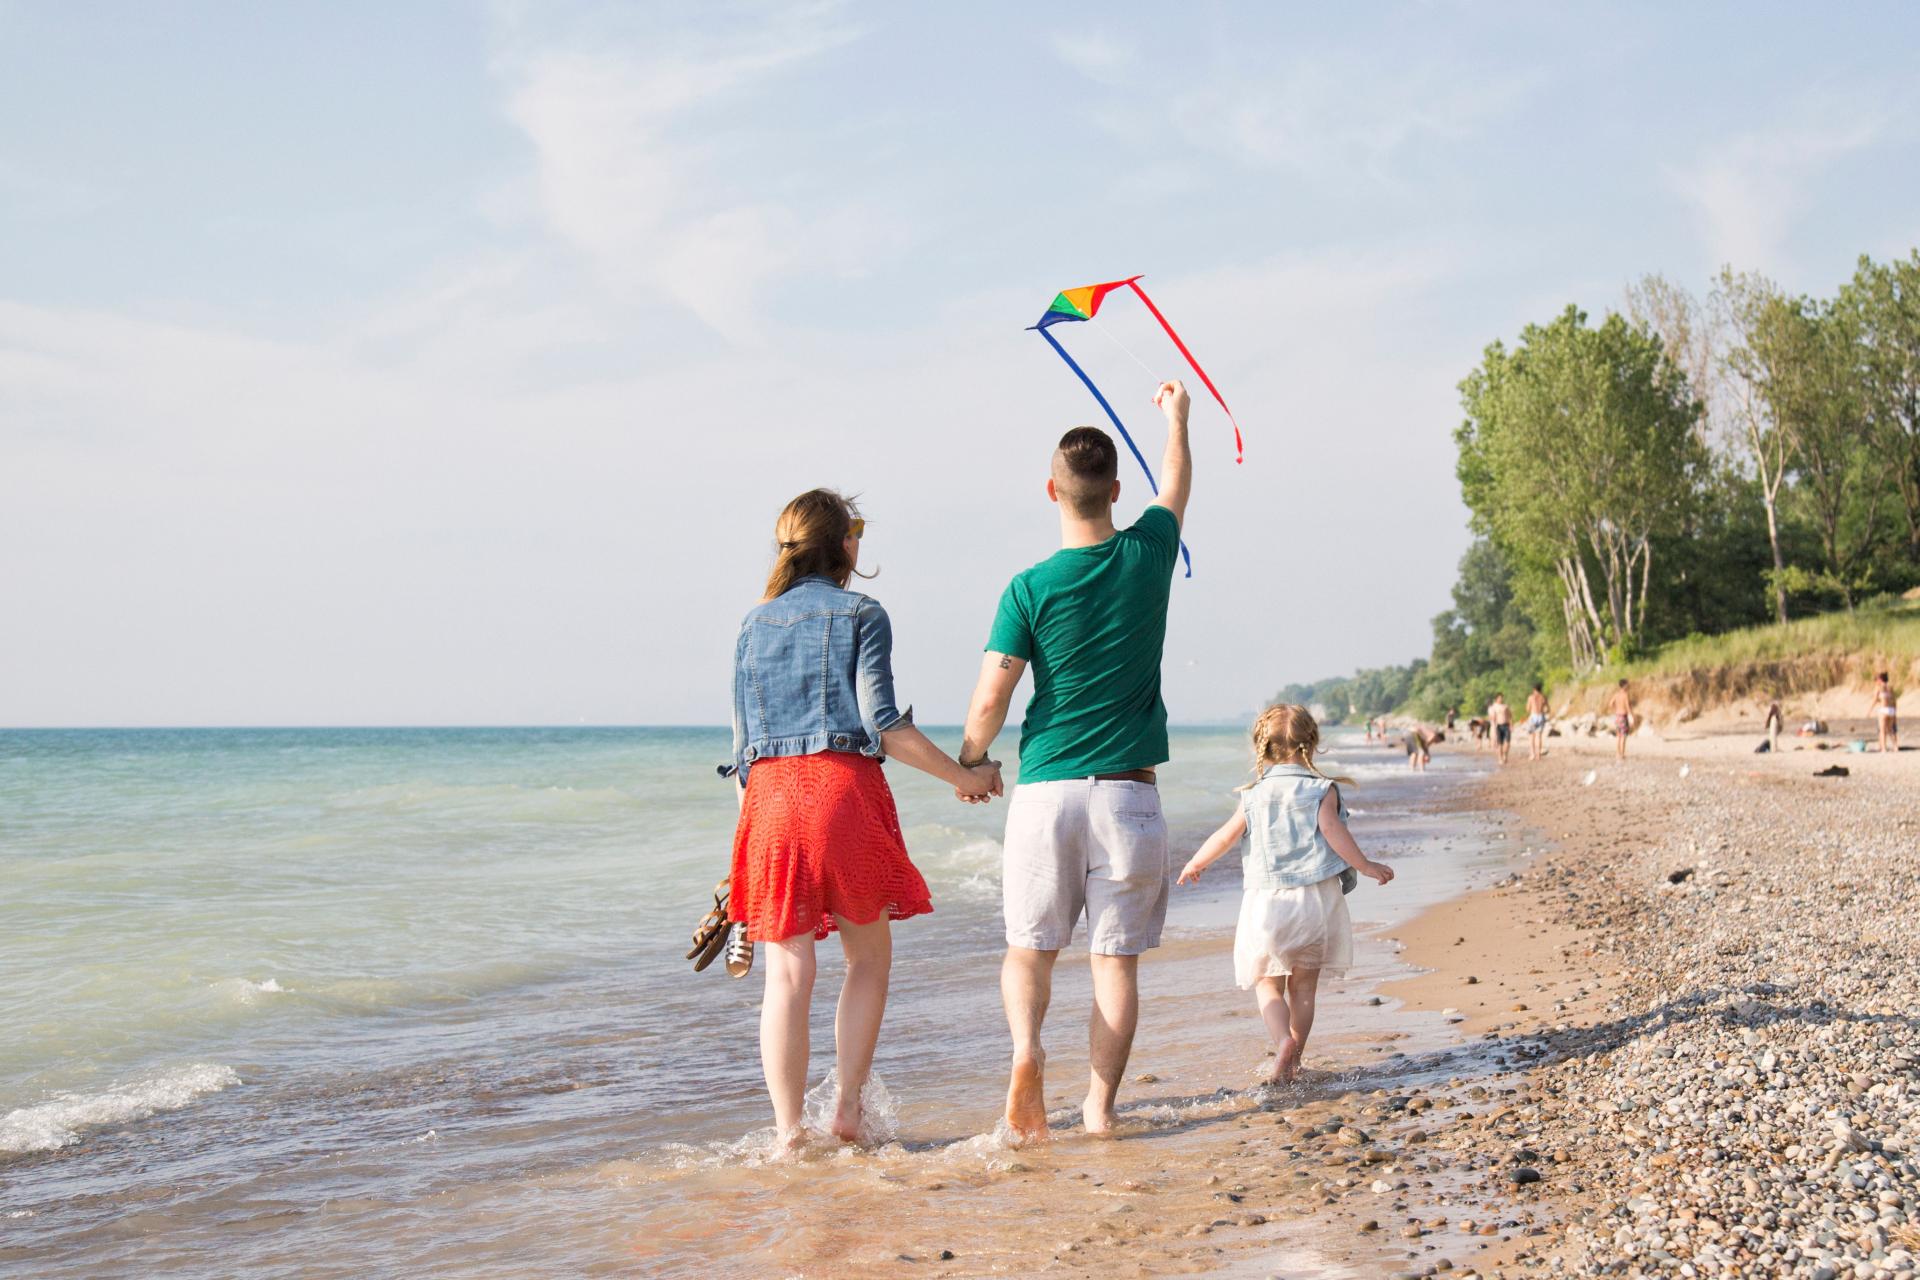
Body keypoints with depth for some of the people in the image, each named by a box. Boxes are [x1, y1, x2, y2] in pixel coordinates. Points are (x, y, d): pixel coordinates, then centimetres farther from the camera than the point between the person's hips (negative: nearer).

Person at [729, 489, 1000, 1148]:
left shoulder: (754, 624, 16)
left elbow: (741, 747, 15)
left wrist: (750, 829, 21)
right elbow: (881, 723, -6)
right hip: (844, 786, -3)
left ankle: (788, 1129, -1)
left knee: (787, 972, 3)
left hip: (770, 796, 3)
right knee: (868, 956, 12)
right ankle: (847, 1106, 4)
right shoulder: (861, 613, 4)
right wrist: (962, 775, 2)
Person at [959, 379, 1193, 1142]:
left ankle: (1025, 1047, -13)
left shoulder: (1030, 588, -6)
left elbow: (990, 699, -8)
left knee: (1030, 947, 11)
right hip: (1128, 793, 1)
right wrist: (1176, 415, 40)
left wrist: (968, 764, 10)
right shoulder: (1148, 556, 1)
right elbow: (1175, 487, 23)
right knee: (1115, 957, 5)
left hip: (1045, 791, -1)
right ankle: (1101, 1104, 4)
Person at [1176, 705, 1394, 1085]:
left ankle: (1283, 1040, -18)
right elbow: (1332, 829, -13)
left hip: (1266, 900, 0)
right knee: (1304, 985, 10)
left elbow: (1225, 837, 9)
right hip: (1317, 897, 0)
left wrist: (1195, 864, 25)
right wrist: (1365, 865, -6)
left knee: (1268, 983, 7)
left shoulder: (1254, 796, 6)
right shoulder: (1322, 789, 0)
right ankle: (1293, 1060, 12)